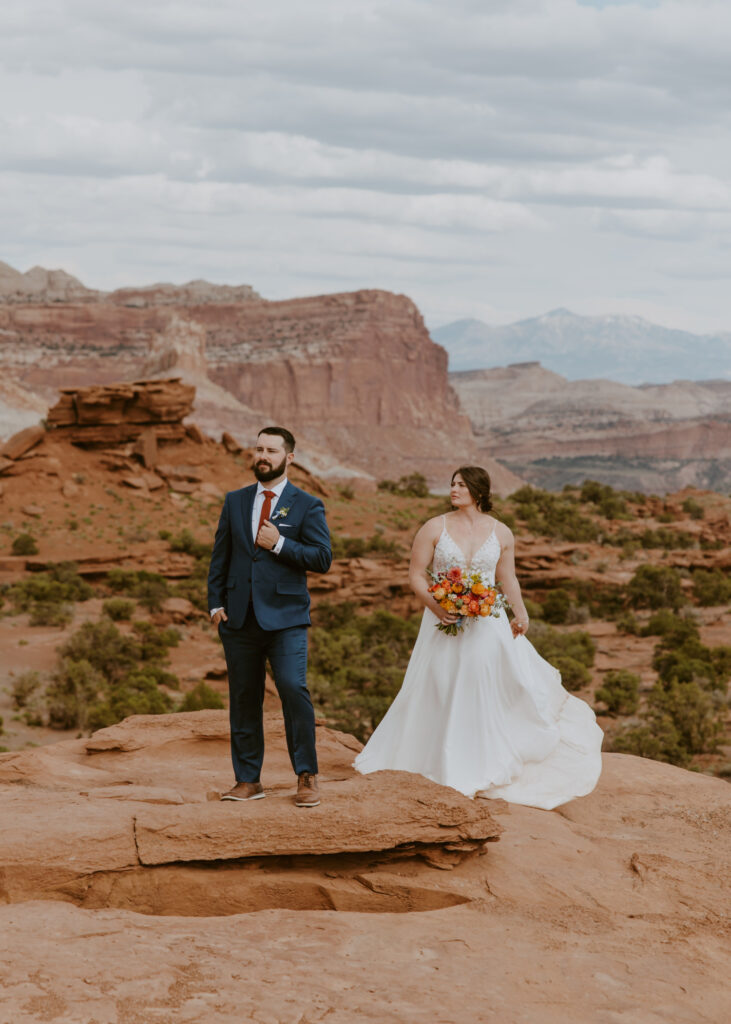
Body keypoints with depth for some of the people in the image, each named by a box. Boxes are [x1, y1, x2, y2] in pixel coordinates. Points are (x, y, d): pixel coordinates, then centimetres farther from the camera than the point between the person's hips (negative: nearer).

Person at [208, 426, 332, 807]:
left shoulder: (307, 505, 3)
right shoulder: (235, 501, 14)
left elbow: (322, 558, -4)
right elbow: (220, 556, 15)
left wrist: (279, 544, -12)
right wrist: (216, 604, 5)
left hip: (285, 617, -4)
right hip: (239, 618, 4)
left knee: (293, 688, -16)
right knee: (243, 699, 6)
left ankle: (307, 777, -4)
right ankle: (248, 780, 15)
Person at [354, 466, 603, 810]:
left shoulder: (501, 533, 4)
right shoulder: (435, 529, -1)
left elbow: (508, 579, 12)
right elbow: (416, 575, -1)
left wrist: (520, 613, -2)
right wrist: (434, 606, -17)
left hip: (487, 623, 1)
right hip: (444, 622, -1)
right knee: (440, 694, 1)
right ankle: (449, 768, 16)